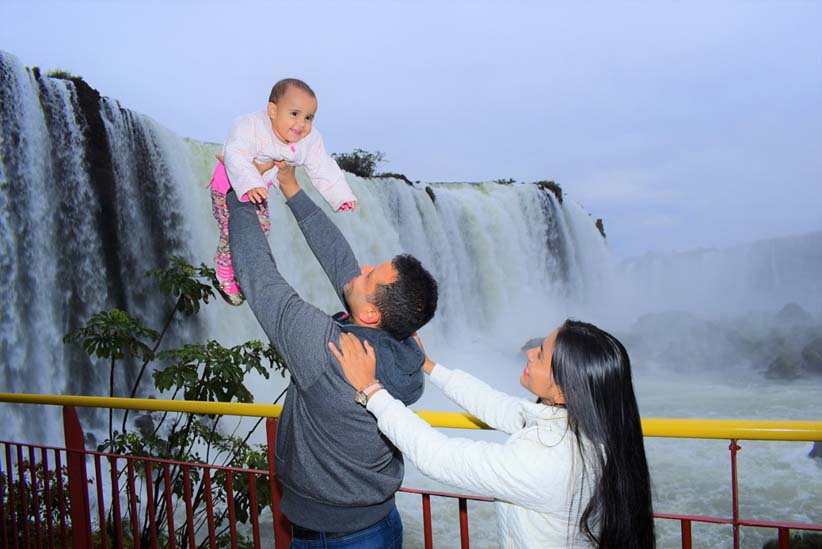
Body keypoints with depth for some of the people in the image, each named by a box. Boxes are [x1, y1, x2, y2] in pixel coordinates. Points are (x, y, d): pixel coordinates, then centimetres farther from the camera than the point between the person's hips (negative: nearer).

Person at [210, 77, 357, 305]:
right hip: (230, 187, -6)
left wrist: (342, 197, -19)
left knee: (262, 229, 15)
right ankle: (225, 279, 20)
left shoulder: (309, 141, -19)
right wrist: (248, 184, -63)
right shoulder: (251, 127, -37)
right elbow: (235, 156, -49)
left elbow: (324, 170, -12)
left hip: (260, 189, 6)